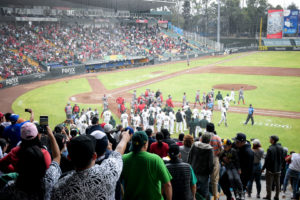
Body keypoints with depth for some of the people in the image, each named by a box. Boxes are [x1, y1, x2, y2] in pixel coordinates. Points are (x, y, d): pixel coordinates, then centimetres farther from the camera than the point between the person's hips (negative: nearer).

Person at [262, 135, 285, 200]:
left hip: (270, 169, -6)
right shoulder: (281, 148, 0)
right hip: (278, 169, 6)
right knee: (277, 183, 14)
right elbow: (283, 158, 7)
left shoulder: (270, 149, -20)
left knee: (269, 183, 4)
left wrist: (263, 168, -8)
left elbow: (267, 160, -18)